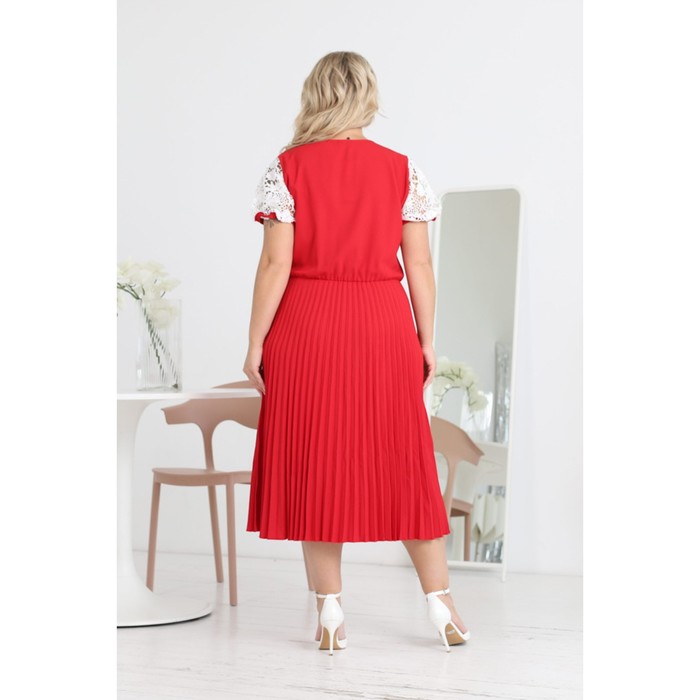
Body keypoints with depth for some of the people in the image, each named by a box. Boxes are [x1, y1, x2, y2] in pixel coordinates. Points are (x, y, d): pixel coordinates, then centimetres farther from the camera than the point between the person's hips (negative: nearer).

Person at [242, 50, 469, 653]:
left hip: (307, 327, -1)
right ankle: (441, 605, 15)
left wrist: (256, 343, -1)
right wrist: (426, 341, 8)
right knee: (402, 463, 11)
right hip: (386, 325, 2)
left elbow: (276, 263, -7)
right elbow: (420, 265, 1)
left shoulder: (287, 168, -3)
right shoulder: (402, 169, 2)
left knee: (315, 466, 7)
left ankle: (330, 614, 9)